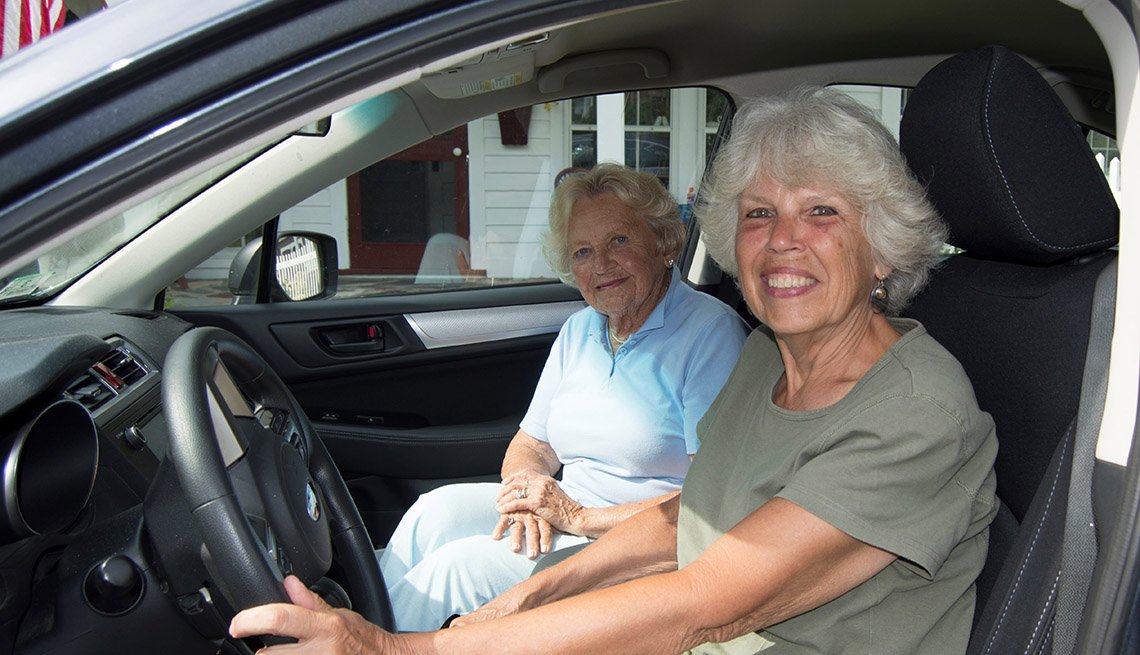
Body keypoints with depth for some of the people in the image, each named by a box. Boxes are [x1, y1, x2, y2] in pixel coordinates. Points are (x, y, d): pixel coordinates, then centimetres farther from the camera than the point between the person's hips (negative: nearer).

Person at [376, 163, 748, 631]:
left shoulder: (710, 330, -11)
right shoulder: (579, 330, 12)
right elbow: (529, 446, 14)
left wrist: (579, 517, -19)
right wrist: (527, 494, -11)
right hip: (562, 512, 7)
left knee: (459, 565, -22)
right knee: (437, 510, -18)